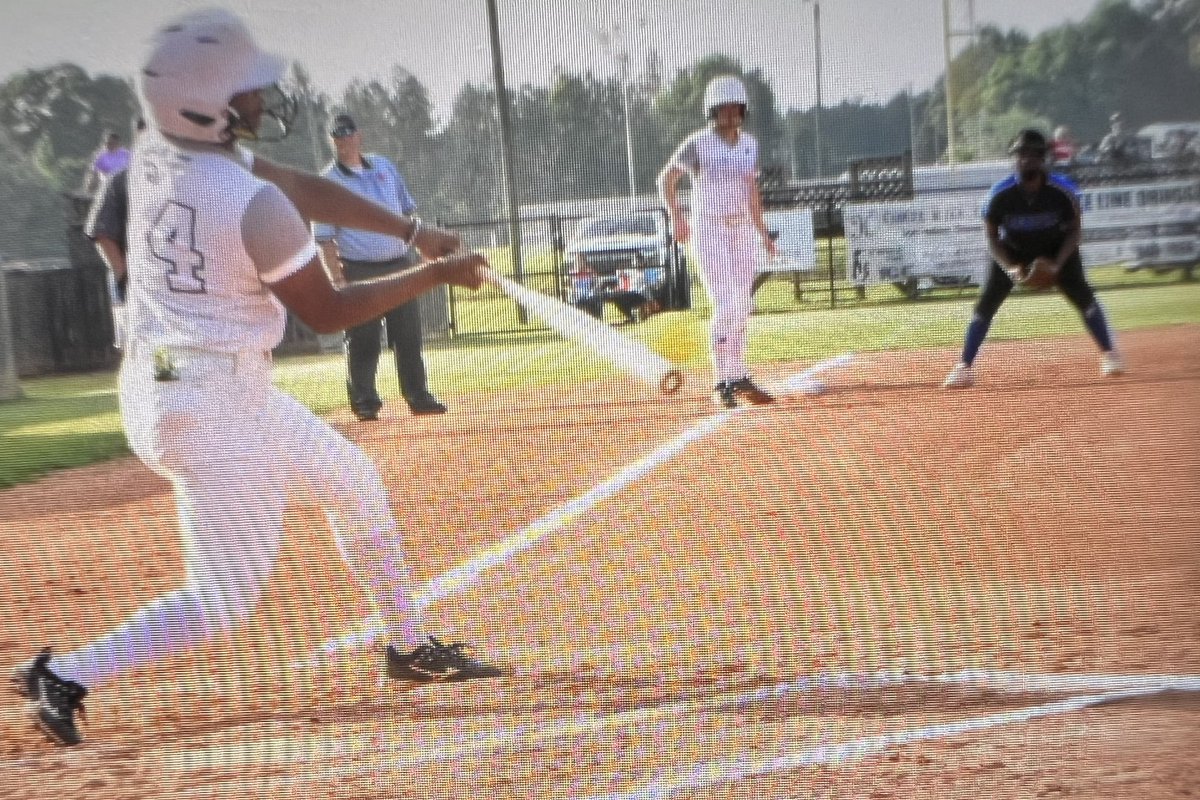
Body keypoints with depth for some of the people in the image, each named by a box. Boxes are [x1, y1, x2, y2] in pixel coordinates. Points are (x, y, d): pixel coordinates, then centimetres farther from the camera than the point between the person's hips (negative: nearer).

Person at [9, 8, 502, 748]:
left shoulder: (157, 154, 1)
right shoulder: (254, 205, -24)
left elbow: (303, 189, 6)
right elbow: (327, 311, -10)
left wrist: (412, 231, 6)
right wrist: (436, 274, -4)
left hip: (160, 380, 10)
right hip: (212, 409, -10)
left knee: (355, 483, 22)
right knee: (225, 598, 1)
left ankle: (410, 646, 33)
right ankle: (65, 676, 4)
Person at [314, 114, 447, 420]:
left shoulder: (383, 165, 11)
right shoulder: (329, 181, -5)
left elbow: (407, 209, 20)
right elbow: (324, 237, -9)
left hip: (401, 264, 5)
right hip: (360, 272, -5)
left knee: (409, 337, 7)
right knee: (363, 342, -3)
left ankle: (418, 397, 15)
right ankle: (365, 403, 7)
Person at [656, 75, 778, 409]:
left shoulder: (749, 144, 8)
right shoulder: (698, 144, -9)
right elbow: (666, 179, -6)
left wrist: (762, 232, 17)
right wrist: (677, 217, -18)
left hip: (743, 230, 6)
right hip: (710, 230, -6)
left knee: (741, 307, 9)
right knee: (726, 304, -15)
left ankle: (737, 377, 21)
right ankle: (724, 382, -11)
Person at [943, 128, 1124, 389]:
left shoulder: (1062, 190, -25)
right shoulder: (1000, 194, -26)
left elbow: (1074, 230, -12)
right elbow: (992, 237, -14)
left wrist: (1056, 264, -27)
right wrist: (1010, 268, -29)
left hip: (1056, 249, 0)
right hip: (1012, 251, 0)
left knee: (1082, 296, -14)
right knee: (986, 303, -10)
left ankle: (1109, 355, 2)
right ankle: (964, 367, -5)